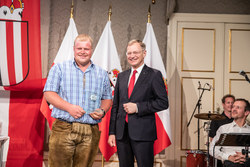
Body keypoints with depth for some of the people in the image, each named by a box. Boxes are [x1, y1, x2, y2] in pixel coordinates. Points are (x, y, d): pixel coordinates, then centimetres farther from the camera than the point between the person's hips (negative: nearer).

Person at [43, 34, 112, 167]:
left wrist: (102, 111, -2)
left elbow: (107, 98, 21)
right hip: (63, 129, -2)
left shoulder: (101, 74, 15)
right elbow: (48, 93, 0)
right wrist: (69, 107, -14)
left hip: (90, 133, 2)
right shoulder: (59, 68, 7)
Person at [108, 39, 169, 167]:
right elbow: (115, 105, 14)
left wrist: (137, 107, -14)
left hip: (142, 132, -5)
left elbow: (163, 102, -7)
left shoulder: (154, 75, 0)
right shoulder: (121, 76, 15)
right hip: (121, 132, 5)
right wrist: (112, 132, 8)